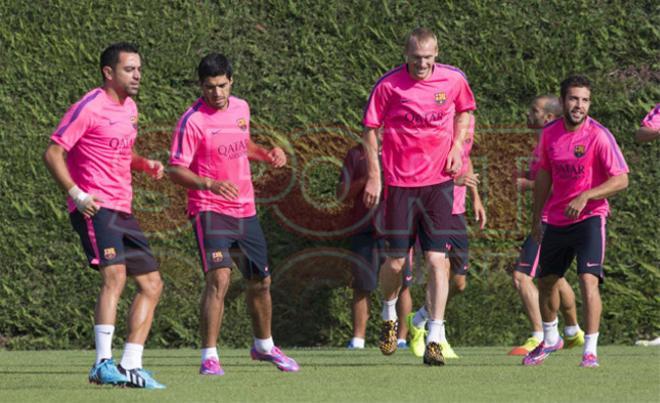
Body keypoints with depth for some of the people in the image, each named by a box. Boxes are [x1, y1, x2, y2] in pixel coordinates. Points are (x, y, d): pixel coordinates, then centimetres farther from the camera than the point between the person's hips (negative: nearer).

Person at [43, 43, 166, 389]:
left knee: (152, 284, 6)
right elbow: (53, 154, -11)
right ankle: (103, 363, -26)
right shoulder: (89, 108, -9)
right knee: (115, 275, -24)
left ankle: (129, 366, 8)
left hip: (122, 211, 9)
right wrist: (78, 195, -20)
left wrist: (145, 164, 10)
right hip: (95, 209, -9)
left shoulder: (129, 108, 17)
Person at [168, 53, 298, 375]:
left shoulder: (241, 108, 7)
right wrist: (209, 184, -31)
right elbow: (176, 170, -16)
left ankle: (264, 346, 38)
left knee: (260, 281, 16)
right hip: (209, 211, -7)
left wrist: (266, 154, 6)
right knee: (219, 278, -23)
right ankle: (209, 357, -20)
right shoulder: (192, 121, -14)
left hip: (245, 210, 7)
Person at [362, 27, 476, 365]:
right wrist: (374, 176, -5)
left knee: (437, 260, -6)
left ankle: (434, 340, -3)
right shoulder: (389, 85, -7)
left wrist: (457, 145, 4)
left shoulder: (453, 80, 0)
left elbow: (463, 112, 20)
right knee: (396, 261, 0)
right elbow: (370, 129, 1)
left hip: (439, 181, 1)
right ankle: (389, 316, 31)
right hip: (400, 182, -1)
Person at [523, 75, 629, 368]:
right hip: (556, 220, 6)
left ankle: (590, 351, -16)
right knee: (546, 280, 15)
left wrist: (585, 196, -27)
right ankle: (550, 339, 39)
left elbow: (621, 179, -17)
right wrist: (536, 217, 18)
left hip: (590, 216, -6)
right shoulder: (550, 133, 2)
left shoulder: (598, 135, -14)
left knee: (588, 279, -19)